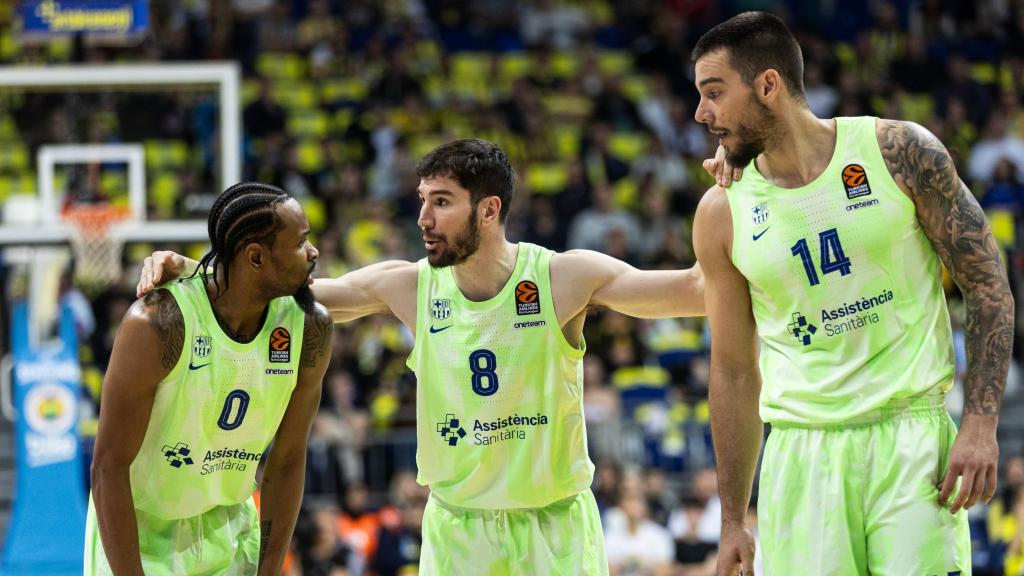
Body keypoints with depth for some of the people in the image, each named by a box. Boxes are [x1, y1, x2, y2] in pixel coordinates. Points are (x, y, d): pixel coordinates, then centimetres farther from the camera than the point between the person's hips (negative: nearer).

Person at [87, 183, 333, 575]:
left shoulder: (310, 329, -11)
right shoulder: (159, 323, -26)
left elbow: (288, 461, -2)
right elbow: (109, 468, -22)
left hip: (229, 529, 5)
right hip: (140, 530, -4)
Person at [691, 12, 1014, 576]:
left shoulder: (898, 152, -3)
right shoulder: (722, 215, 4)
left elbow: (988, 285, 1)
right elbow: (734, 372, 12)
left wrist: (981, 424, -10)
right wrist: (732, 523, 10)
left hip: (914, 438, -2)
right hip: (801, 454, 2)